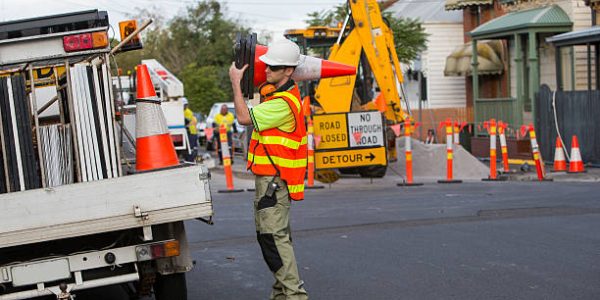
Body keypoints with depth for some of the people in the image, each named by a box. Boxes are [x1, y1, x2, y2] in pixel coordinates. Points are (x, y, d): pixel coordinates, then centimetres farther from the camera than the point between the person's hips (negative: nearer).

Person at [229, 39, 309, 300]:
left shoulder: (283, 103, -21)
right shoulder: (281, 93, 12)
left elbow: (244, 117, -20)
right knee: (274, 234, 17)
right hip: (269, 178, 11)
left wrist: (236, 82, -11)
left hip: (274, 179, -11)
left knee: (273, 235, -12)